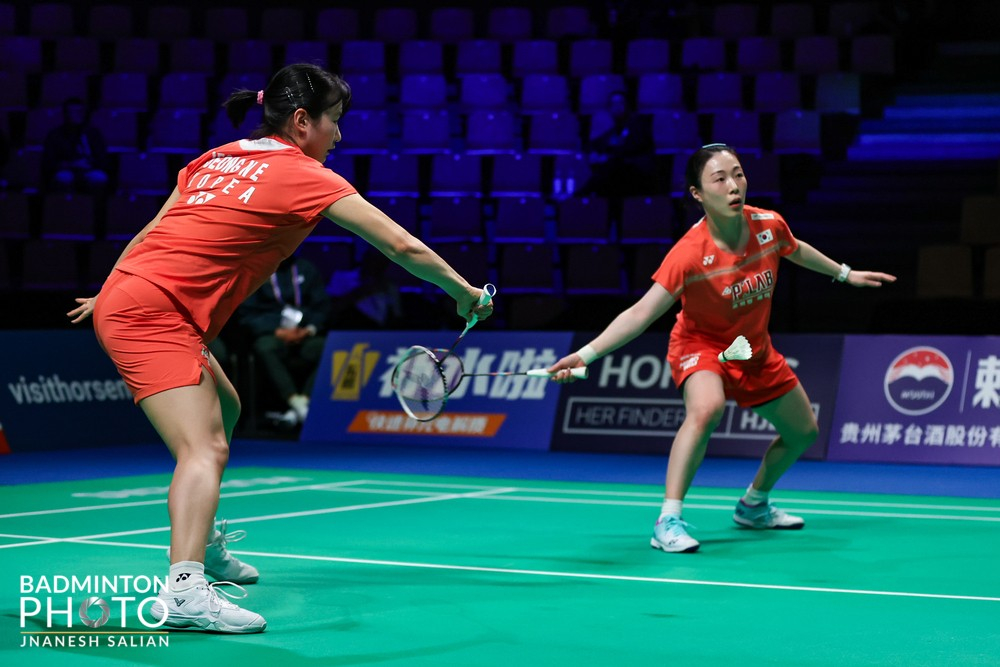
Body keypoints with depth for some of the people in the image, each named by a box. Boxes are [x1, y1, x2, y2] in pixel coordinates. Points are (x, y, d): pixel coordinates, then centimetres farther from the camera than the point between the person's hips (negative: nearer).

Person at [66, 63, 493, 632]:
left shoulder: (215, 160, 16)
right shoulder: (303, 175, -5)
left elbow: (149, 233, 21)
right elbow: (402, 247, -4)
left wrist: (108, 293, 30)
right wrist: (465, 294, 6)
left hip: (123, 296, 9)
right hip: (154, 314, -9)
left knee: (224, 411, 27)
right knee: (205, 448, -20)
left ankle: (204, 547, 38)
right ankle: (185, 591, -38)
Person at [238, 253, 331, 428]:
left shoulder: (307, 269, 16)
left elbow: (322, 307, 12)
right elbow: (246, 315, 3)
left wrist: (310, 330, -9)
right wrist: (277, 332, -13)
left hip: (305, 334, 2)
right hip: (271, 333, -2)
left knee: (324, 348, -33)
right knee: (266, 348, -38)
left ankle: (303, 403, -37)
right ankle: (297, 404, -45)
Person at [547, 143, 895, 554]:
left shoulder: (769, 225, -18)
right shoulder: (690, 253, -33)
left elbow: (796, 250, 8)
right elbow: (641, 312, -35)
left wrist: (845, 274, 21)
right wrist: (586, 354, -46)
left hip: (754, 350, 6)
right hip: (701, 345, -6)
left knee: (804, 432, 18)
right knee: (706, 408, -39)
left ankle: (754, 505, 43)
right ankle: (668, 522, -32)